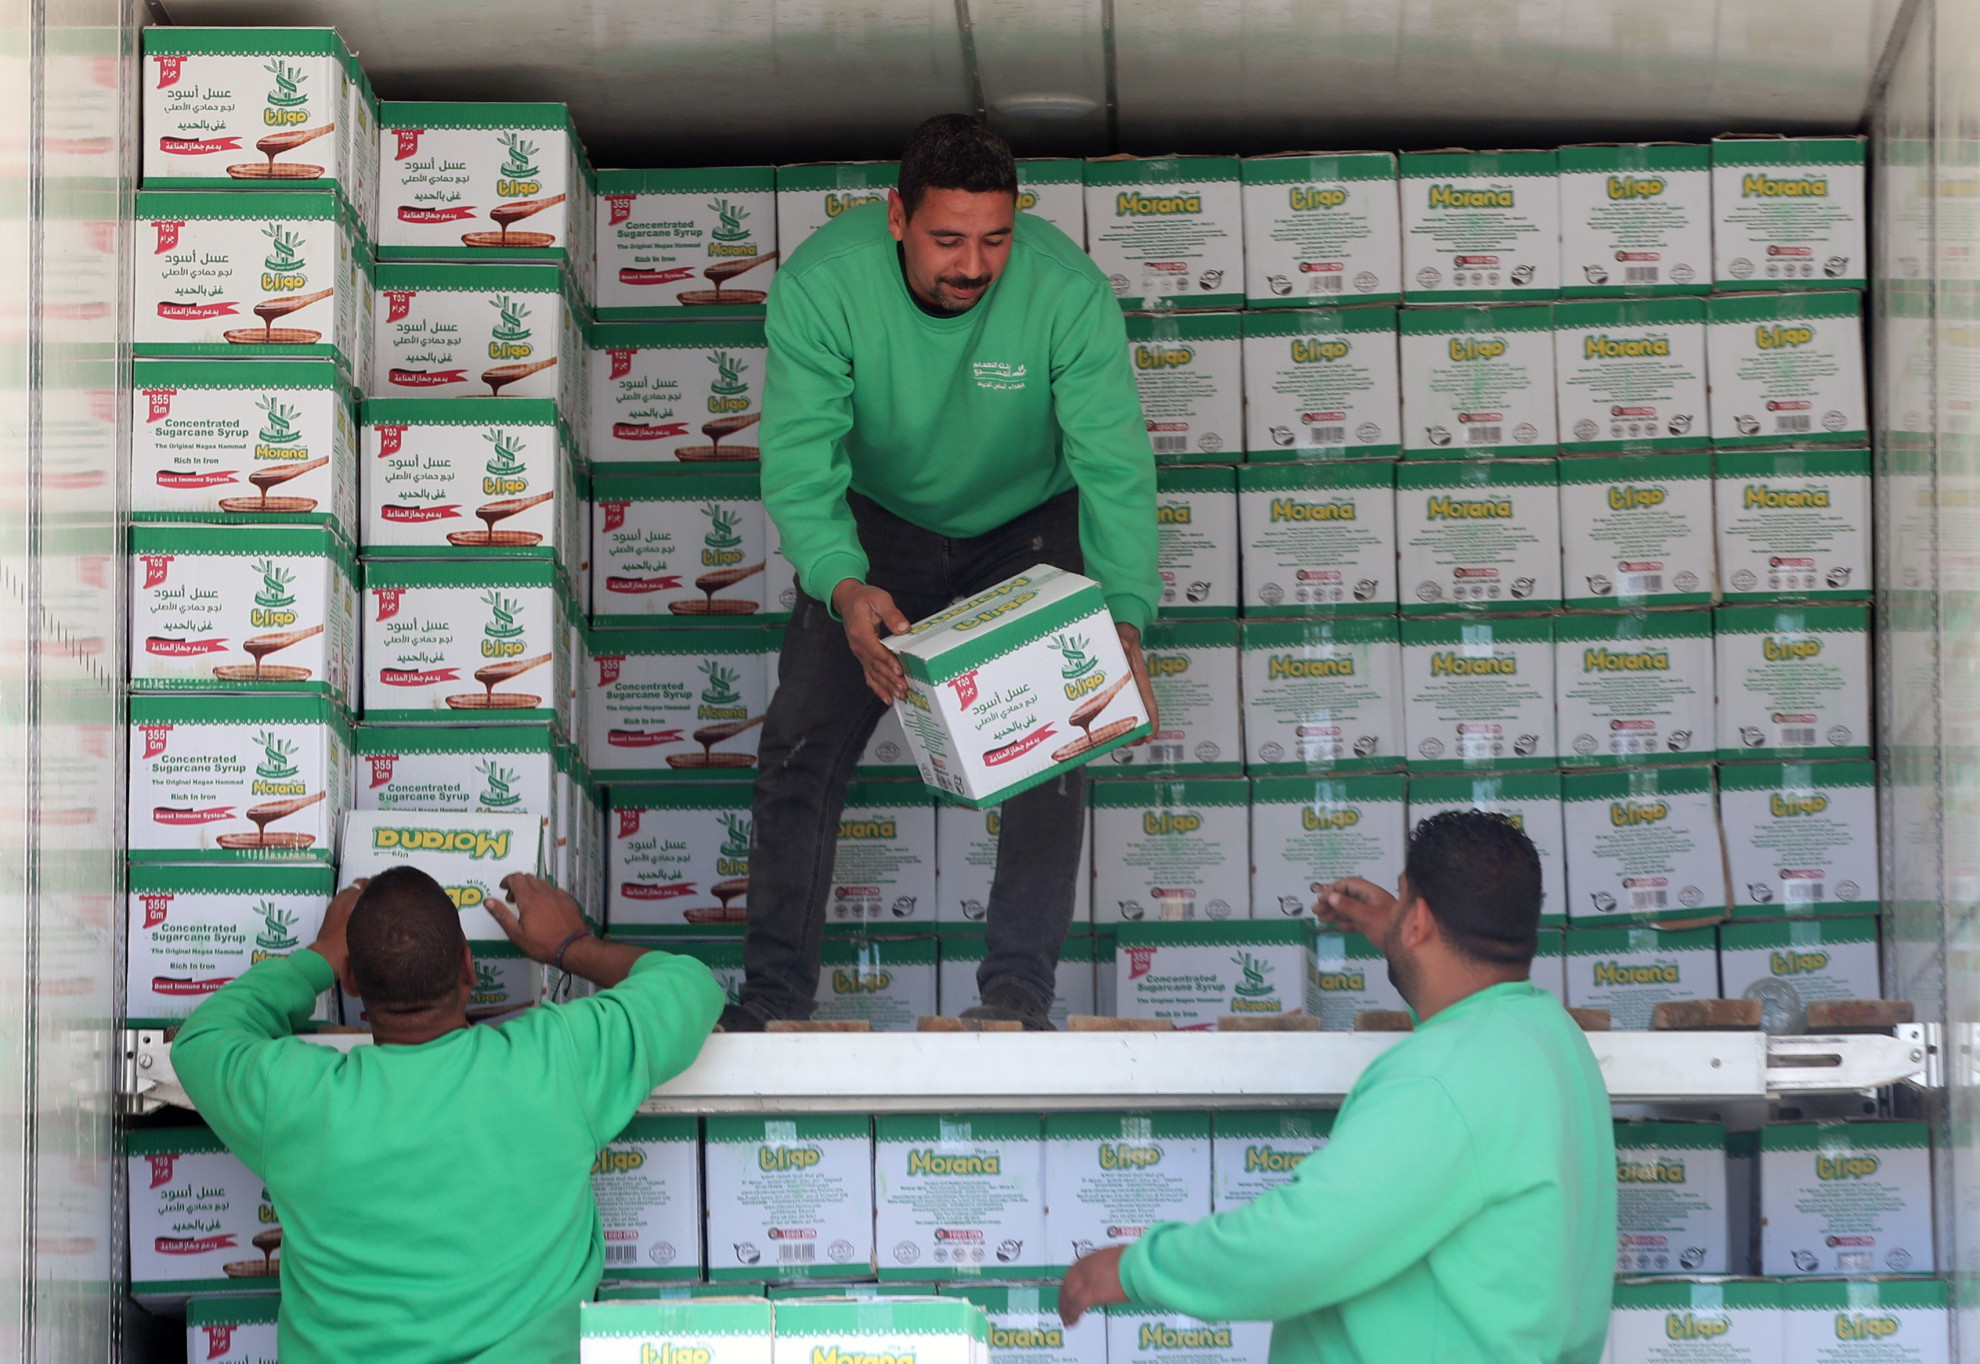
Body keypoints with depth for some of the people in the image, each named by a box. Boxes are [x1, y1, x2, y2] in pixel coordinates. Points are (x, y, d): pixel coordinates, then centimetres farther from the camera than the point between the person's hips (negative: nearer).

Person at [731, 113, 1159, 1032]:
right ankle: (774, 994, 2)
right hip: (878, 525, 0)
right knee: (800, 743, -7)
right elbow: (799, 459, -33)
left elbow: (1115, 465, -30)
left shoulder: (1068, 290, -30)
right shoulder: (821, 282, -30)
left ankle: (1018, 992, -7)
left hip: (1027, 525, 0)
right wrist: (844, 588, -52)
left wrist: (1123, 621, -45)